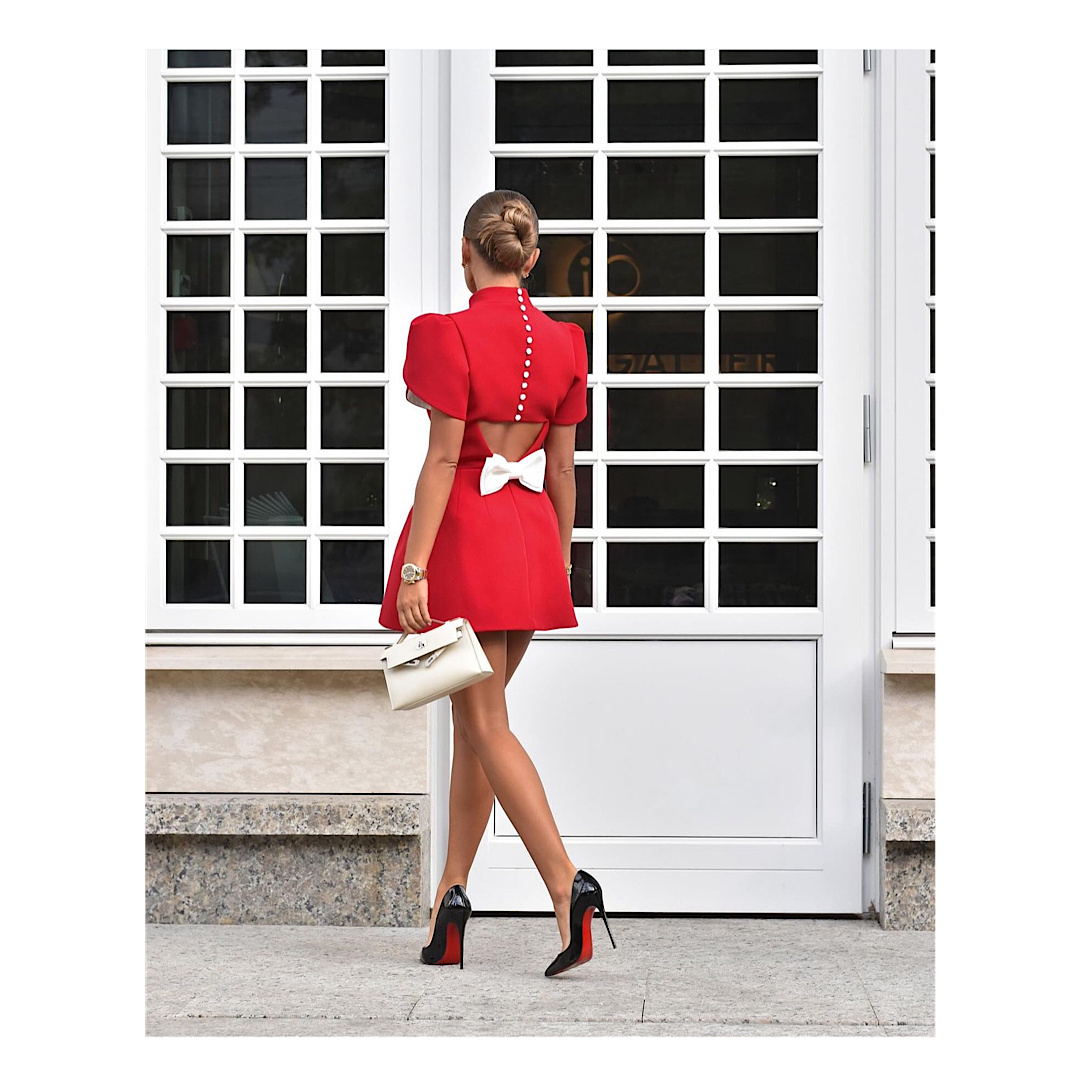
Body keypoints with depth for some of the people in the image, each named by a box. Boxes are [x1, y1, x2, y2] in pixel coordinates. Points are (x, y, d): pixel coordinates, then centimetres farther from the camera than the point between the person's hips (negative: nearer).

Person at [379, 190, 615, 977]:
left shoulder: (450, 335, -12)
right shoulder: (563, 344, 5)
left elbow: (443, 457, -16)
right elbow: (562, 469, 8)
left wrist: (413, 568, -14)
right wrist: (559, 562, 17)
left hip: (465, 529, -6)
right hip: (531, 535, 6)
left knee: (485, 721, -2)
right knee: (475, 715, 14)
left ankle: (568, 883, -16)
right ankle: (451, 898, 20)